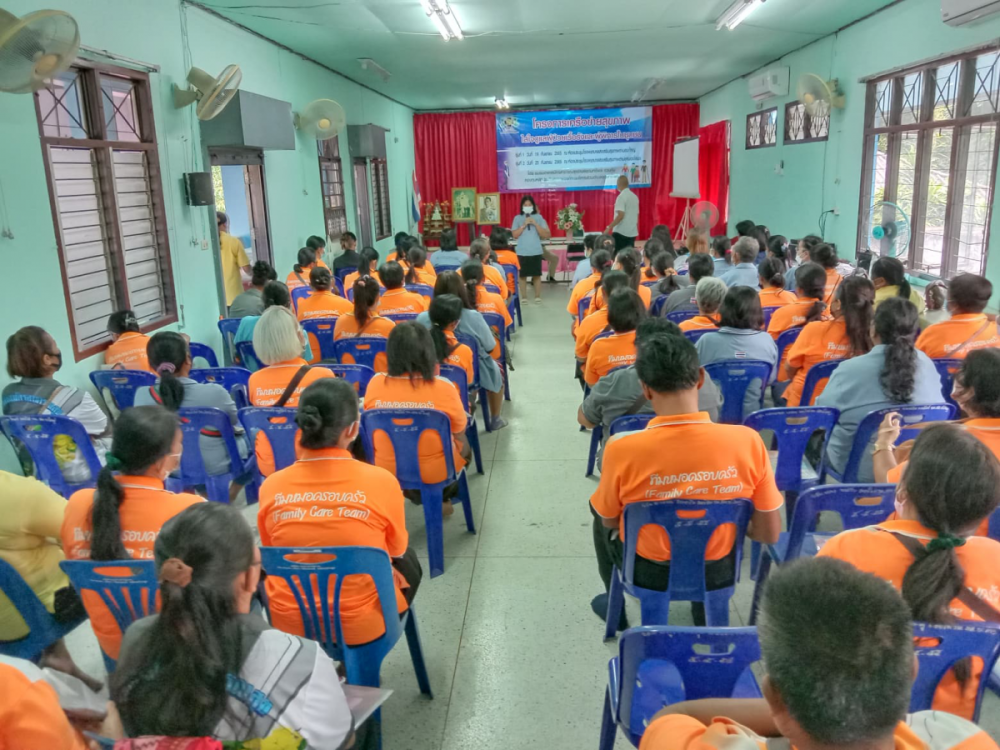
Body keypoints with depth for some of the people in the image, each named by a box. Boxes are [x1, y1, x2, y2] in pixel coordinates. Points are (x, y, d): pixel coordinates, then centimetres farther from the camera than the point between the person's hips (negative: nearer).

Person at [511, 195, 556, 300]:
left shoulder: (538, 217, 5)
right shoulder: (517, 218, 5)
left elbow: (546, 235, -2)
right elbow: (515, 235, -3)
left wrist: (535, 224, -11)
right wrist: (524, 225, -12)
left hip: (536, 251, 0)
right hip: (522, 251, 0)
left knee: (537, 275, 3)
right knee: (523, 275, 2)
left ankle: (538, 297, 12)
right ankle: (523, 298, 10)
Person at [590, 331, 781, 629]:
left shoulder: (622, 450, -28)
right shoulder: (748, 441, -23)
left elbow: (609, 521, -8)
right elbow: (769, 534, -12)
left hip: (646, 572, -2)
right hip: (716, 572, 2)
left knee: (599, 517, 30)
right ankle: (705, 615, 45)